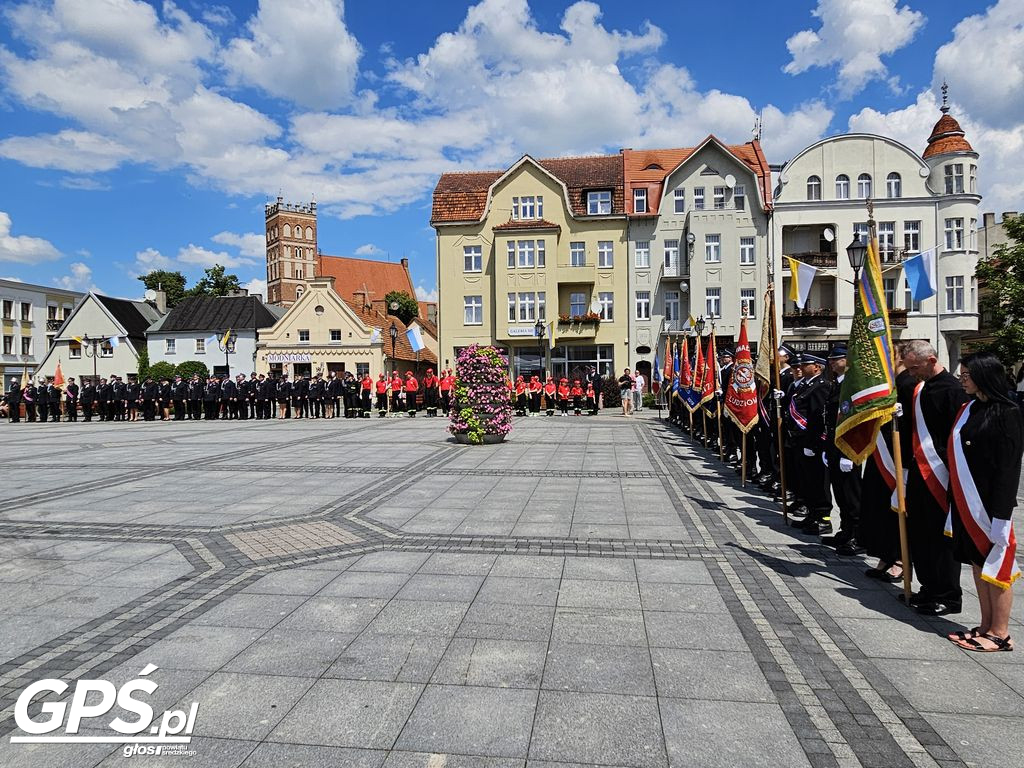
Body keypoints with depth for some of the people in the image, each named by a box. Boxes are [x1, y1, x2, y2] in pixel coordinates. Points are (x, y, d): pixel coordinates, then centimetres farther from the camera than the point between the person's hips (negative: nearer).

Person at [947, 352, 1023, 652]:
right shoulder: (968, 409, 10)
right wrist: (957, 499, 11)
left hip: (989, 500, -7)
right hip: (966, 500, 7)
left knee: (995, 563, 2)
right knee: (977, 562, 13)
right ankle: (986, 626, 23)